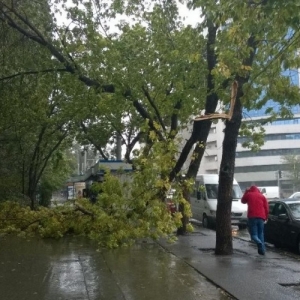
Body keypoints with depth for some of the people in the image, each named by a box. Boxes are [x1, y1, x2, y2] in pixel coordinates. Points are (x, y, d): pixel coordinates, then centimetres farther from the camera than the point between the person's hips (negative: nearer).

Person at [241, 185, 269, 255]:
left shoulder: (248, 195, 10)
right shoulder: (262, 196, 13)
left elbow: (243, 201, 28)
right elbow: (267, 208, 8)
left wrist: (246, 192, 32)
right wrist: (265, 217, 19)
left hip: (252, 217, -2)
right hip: (261, 217, 2)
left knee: (254, 234, 1)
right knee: (261, 233, 15)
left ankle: (259, 242, -30)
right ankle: (262, 249, 7)